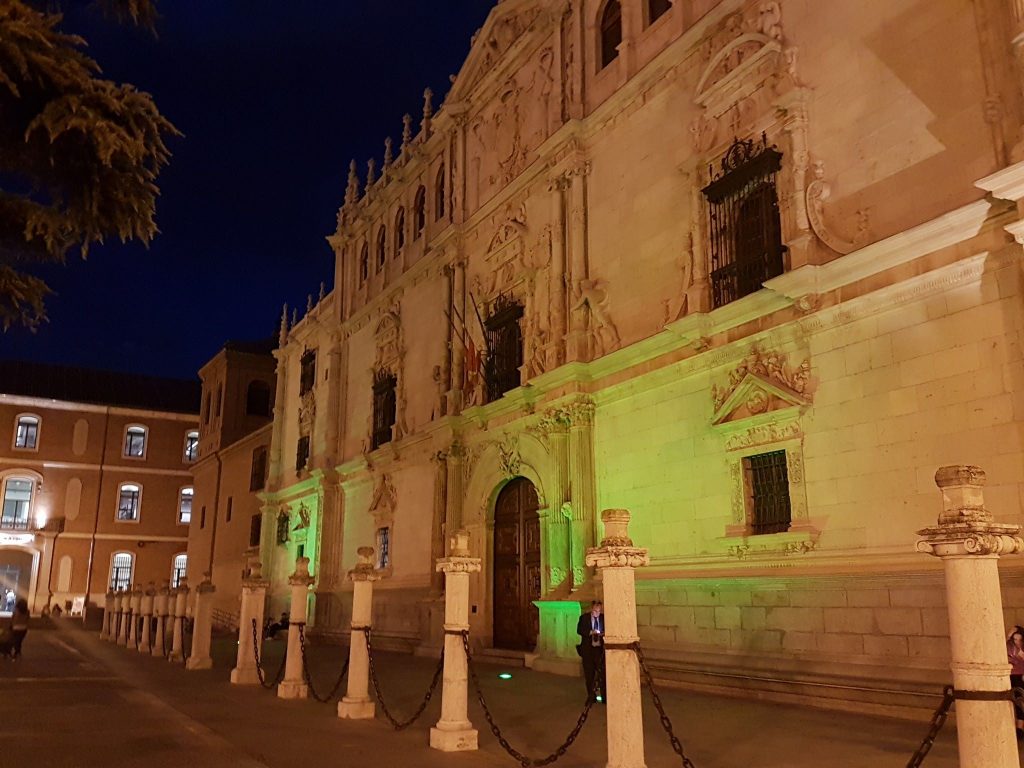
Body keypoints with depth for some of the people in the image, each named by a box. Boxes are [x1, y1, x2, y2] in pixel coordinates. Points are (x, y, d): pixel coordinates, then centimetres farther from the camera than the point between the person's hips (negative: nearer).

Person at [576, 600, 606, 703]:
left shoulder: (604, 618, 5)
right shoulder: (584, 618, 2)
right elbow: (579, 630, -6)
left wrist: (604, 634, -15)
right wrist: (590, 632, -19)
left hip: (601, 648, 0)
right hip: (588, 649, 0)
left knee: (602, 672, -4)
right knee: (589, 673, 6)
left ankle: (604, 696, 2)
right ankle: (591, 696, 15)